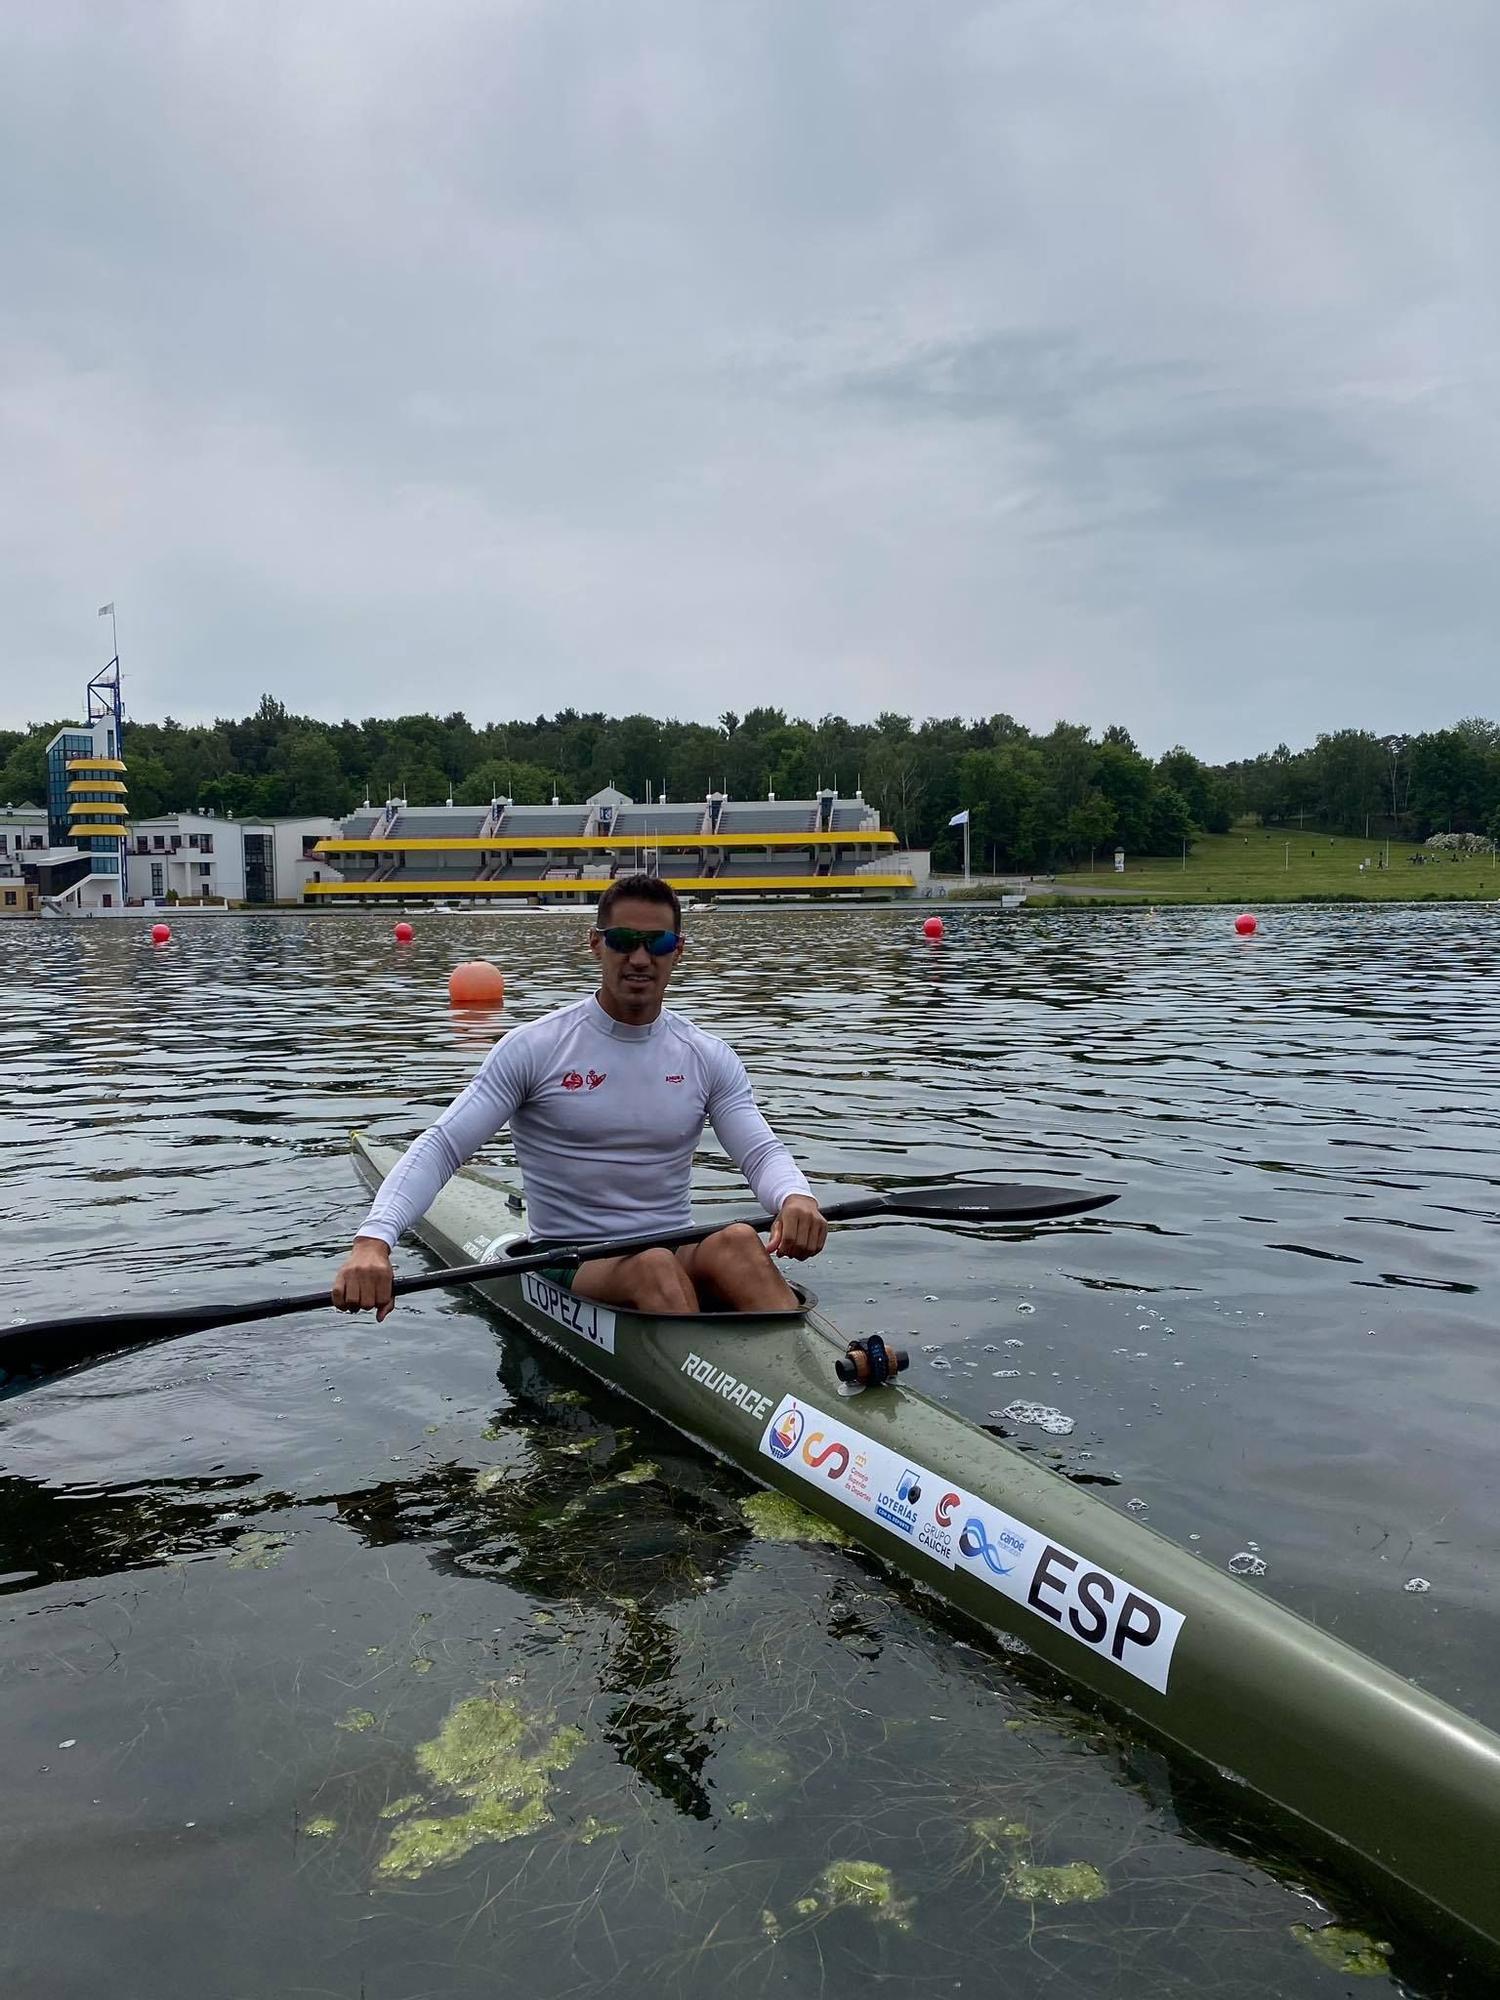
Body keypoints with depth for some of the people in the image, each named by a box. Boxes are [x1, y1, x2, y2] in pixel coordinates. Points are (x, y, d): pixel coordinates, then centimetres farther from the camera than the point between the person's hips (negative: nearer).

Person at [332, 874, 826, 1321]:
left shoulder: (709, 1058, 6)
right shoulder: (535, 1048, -4)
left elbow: (762, 1150, -3)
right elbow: (439, 1147, -10)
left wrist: (795, 1197, -30)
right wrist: (372, 1241, -28)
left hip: (681, 1254, 2)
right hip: (571, 1265, -2)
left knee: (737, 1241, -32)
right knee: (654, 1266, -36)